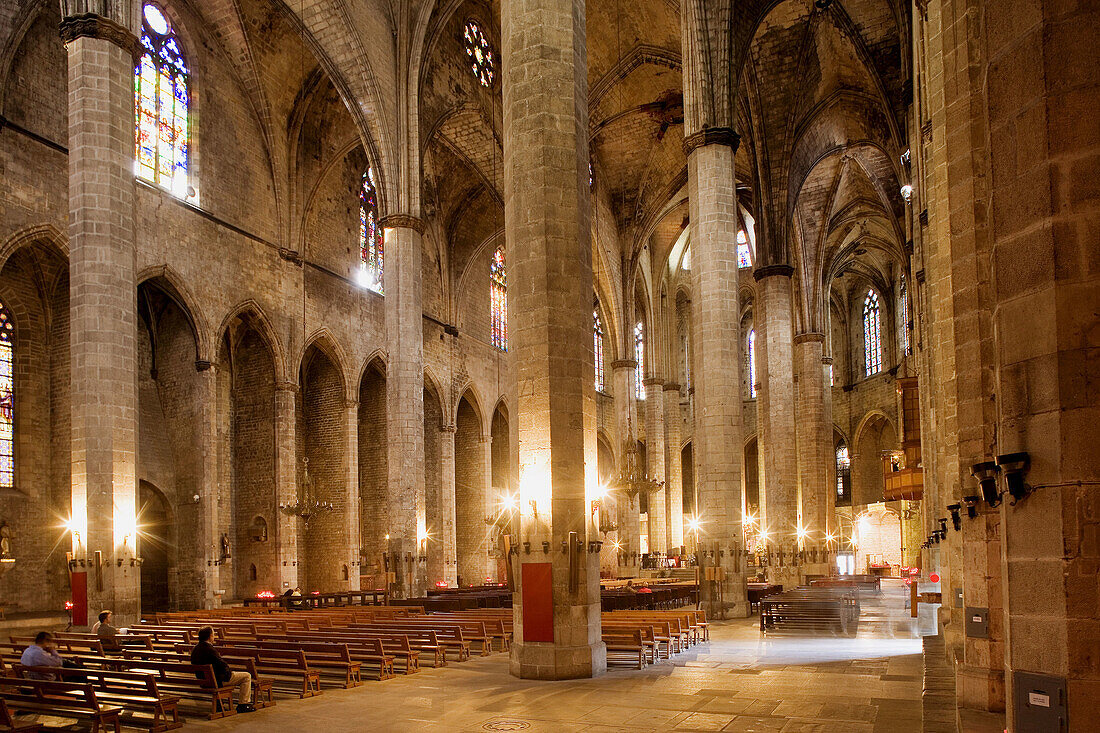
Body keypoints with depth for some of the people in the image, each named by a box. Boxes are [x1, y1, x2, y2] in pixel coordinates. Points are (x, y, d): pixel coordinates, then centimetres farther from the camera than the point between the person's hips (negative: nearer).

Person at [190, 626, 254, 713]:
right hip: (216, 681, -9)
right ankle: (243, 705, 4)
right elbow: (223, 665, -23)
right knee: (246, 676, 0)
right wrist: (229, 672, -3)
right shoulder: (210, 649, -27)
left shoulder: (195, 648, 1)